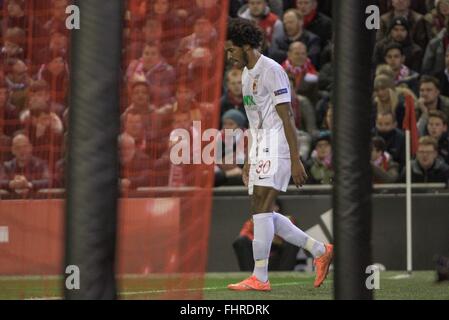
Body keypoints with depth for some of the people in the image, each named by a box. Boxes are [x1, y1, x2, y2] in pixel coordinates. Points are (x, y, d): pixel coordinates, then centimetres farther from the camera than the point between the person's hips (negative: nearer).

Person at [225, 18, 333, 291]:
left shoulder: (272, 70, -12)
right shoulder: (247, 74, 17)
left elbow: (287, 118, -15)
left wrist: (296, 161, -17)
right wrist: (249, 161, 23)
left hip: (276, 148, -10)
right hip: (260, 150, 10)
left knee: (261, 210, -14)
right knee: (264, 213, 6)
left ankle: (260, 278, -15)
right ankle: (320, 251, 15)